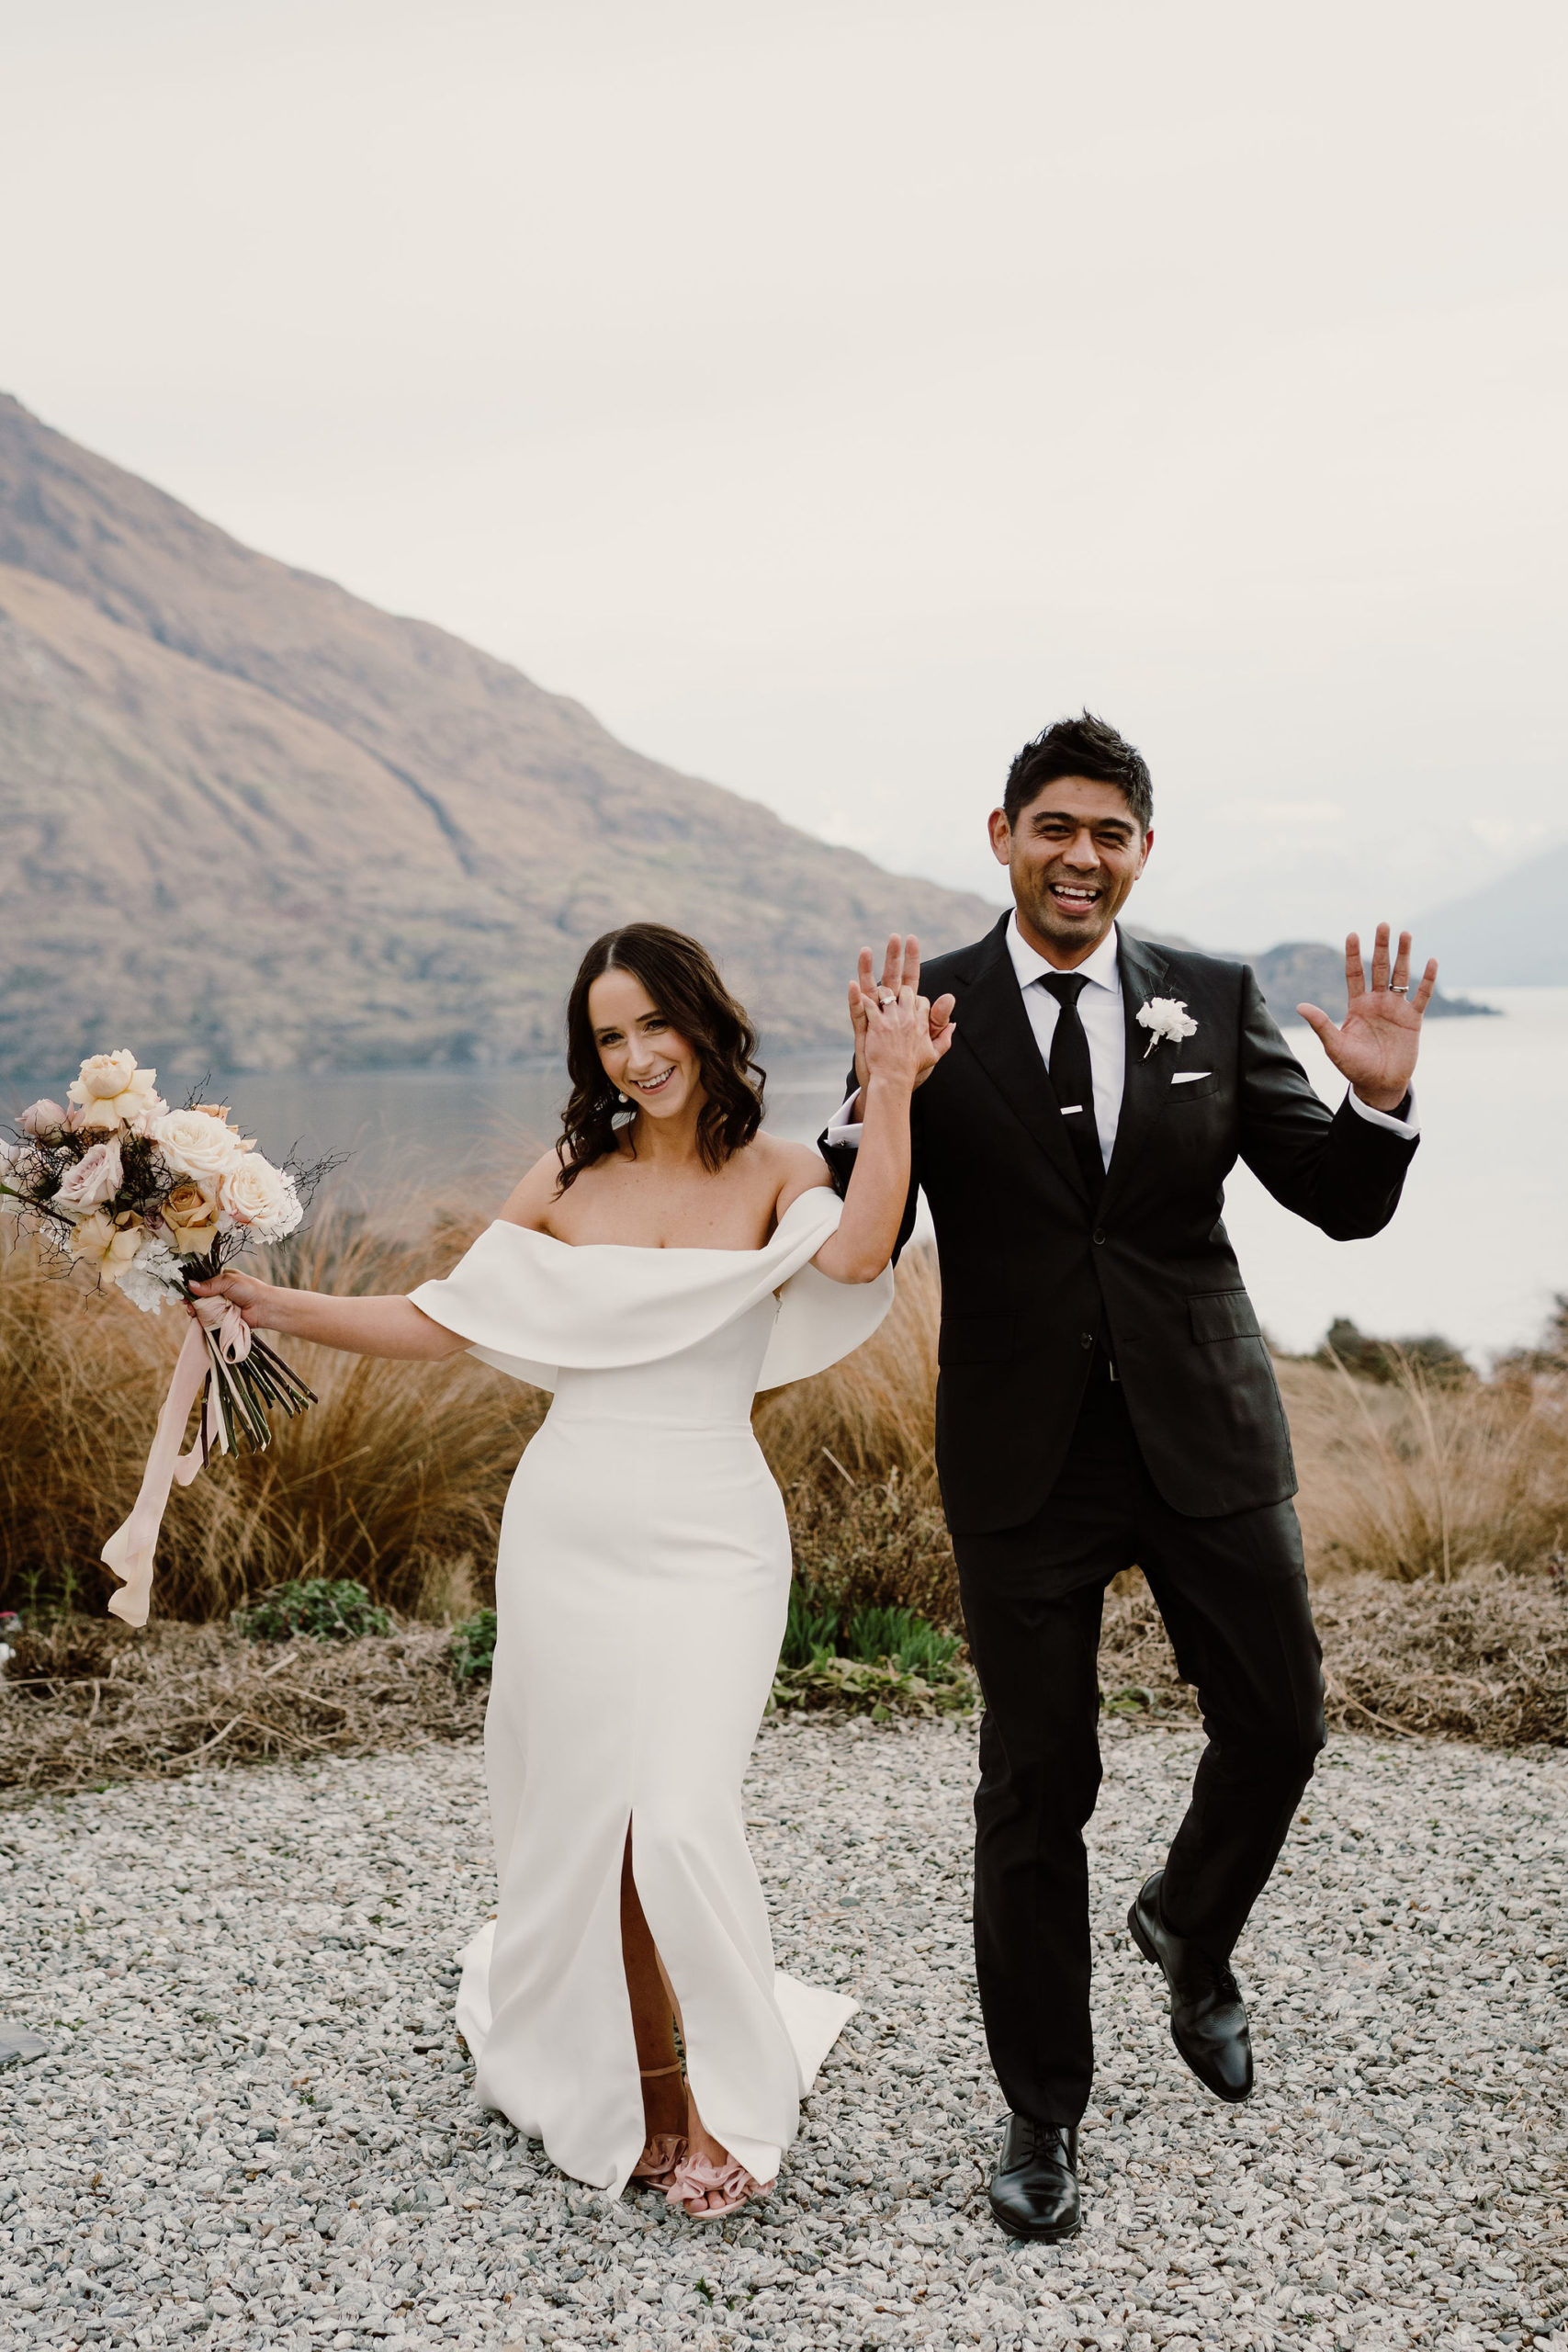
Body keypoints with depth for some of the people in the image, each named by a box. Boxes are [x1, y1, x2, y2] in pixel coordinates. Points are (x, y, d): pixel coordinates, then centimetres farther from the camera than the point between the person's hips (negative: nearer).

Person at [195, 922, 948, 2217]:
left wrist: (890, 1087, -24)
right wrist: (270, 1303, 4)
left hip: (710, 1539, -3)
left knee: (682, 1817, -12)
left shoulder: (776, 1174, -2)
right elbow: (438, 1321, 8)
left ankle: (729, 2090, 11)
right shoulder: (569, 1179, 5)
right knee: (586, 1817, 8)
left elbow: (857, 1252, -24)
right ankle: (641, 2085, 29)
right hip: (569, 1528, 3)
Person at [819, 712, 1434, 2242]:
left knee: (1278, 1724, 10)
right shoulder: (928, 1011, -5)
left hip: (1205, 1435, 2)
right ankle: (1040, 2115, 26)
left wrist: (1380, 1100, -18)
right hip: (1023, 1455, -2)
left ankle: (1189, 1930, 44)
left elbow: (1342, 1207, 2)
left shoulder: (1214, 1004, 1)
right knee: (1035, 1785, 7)